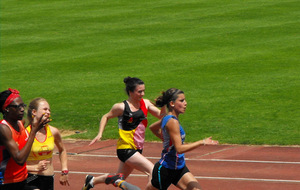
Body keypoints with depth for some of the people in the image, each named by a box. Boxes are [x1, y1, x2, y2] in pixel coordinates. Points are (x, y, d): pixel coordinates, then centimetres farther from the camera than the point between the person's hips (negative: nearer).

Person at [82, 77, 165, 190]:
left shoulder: (145, 103, 4)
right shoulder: (122, 107, -11)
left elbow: (161, 116, 4)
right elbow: (106, 117, 5)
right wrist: (100, 134, -2)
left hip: (137, 149, 7)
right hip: (125, 148, -7)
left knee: (119, 179, 22)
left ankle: (92, 180, 42)